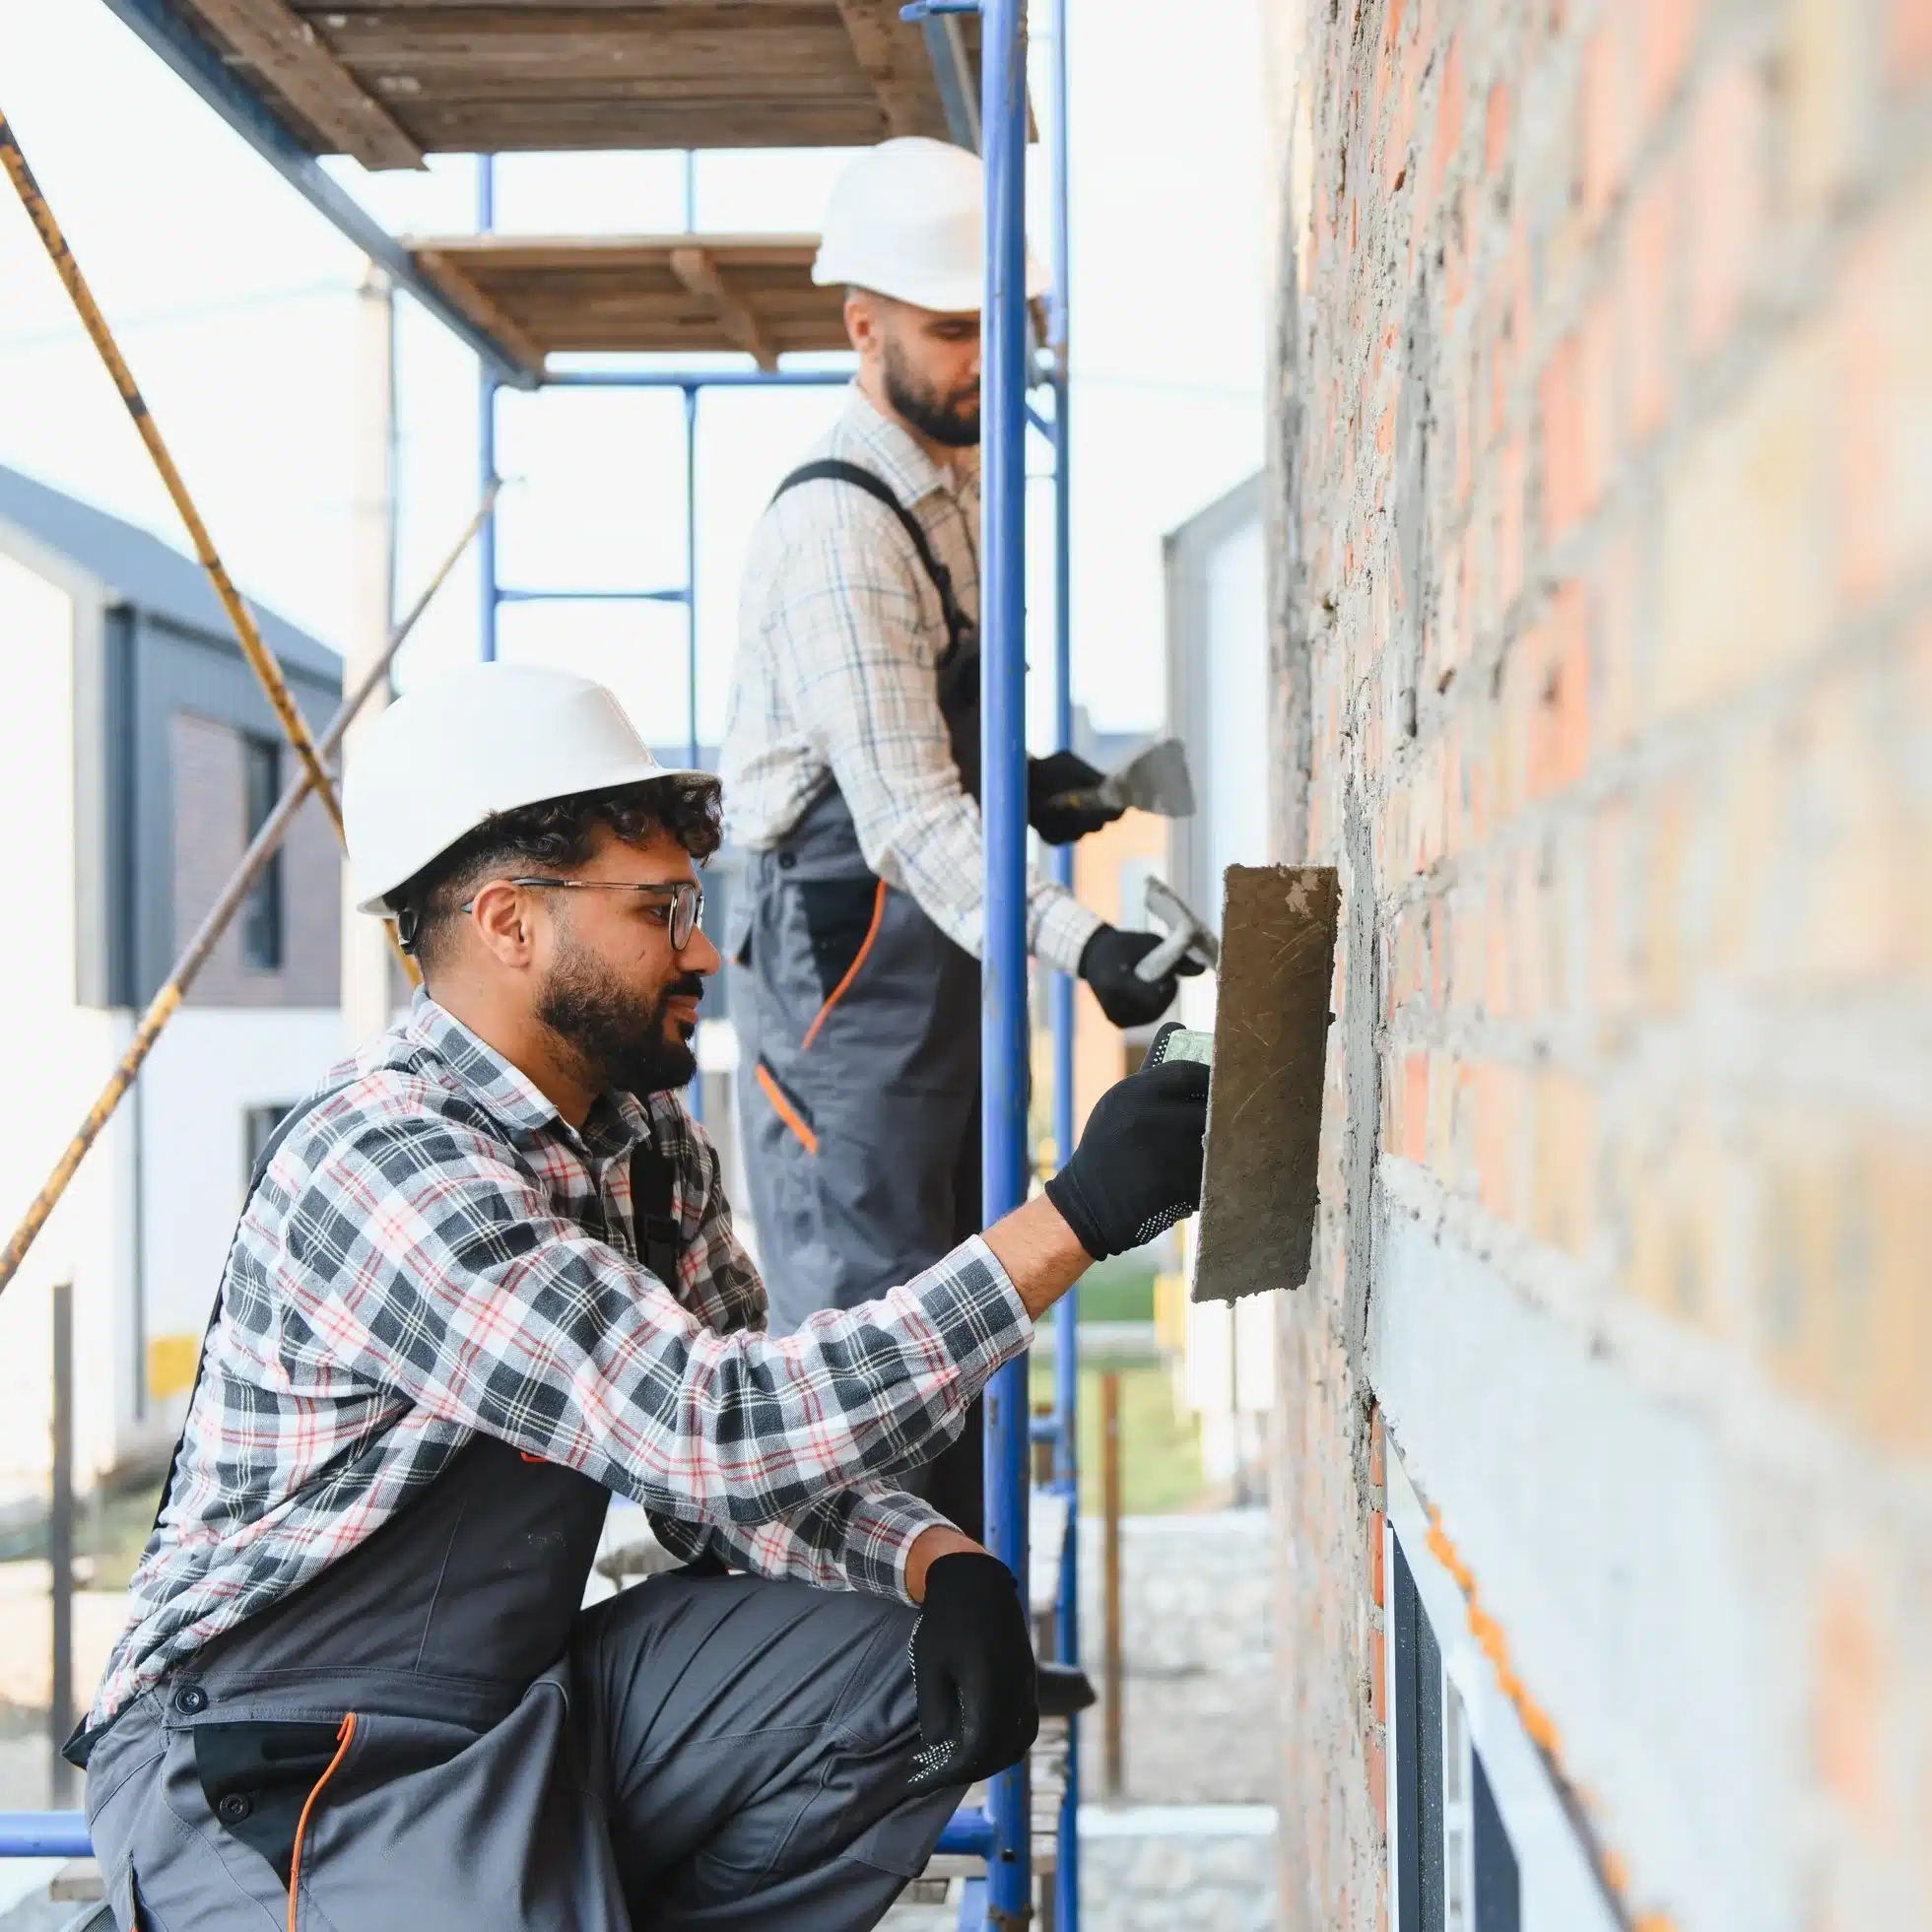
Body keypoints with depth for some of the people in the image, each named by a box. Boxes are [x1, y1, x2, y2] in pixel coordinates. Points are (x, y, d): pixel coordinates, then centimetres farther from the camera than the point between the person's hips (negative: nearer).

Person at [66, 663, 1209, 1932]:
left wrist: (945, 1567, -14)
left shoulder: (645, 1133, 5)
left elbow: (742, 1479, 8)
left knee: (913, 1677, -7)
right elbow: (724, 1436, -30)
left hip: (523, 1707, 8)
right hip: (265, 1772, -8)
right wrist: (1075, 1217, -29)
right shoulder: (381, 1165, -24)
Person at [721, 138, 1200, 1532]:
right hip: (849, 961, -10)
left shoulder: (965, 495, 13)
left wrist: (1018, 785, 5)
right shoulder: (837, 527, -17)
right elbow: (902, 806, -26)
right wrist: (1076, 941, -37)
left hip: (949, 961, 10)